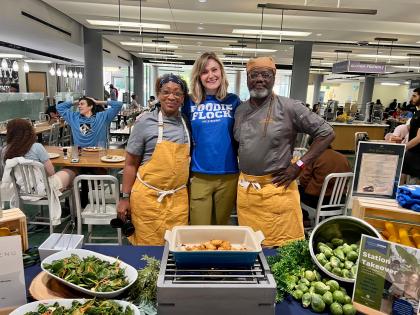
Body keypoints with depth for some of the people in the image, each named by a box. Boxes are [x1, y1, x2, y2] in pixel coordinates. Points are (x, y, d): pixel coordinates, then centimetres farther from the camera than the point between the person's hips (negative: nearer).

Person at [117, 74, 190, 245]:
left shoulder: (187, 123, 6)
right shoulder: (146, 121, -4)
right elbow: (130, 163, -1)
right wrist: (125, 198, -3)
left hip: (179, 199, 3)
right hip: (148, 197, -3)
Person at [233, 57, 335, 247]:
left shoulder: (289, 108, -8)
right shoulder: (240, 110, 8)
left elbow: (326, 133, -6)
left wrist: (298, 166, -11)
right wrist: (243, 165, 8)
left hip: (277, 189, -5)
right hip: (245, 188, 5)